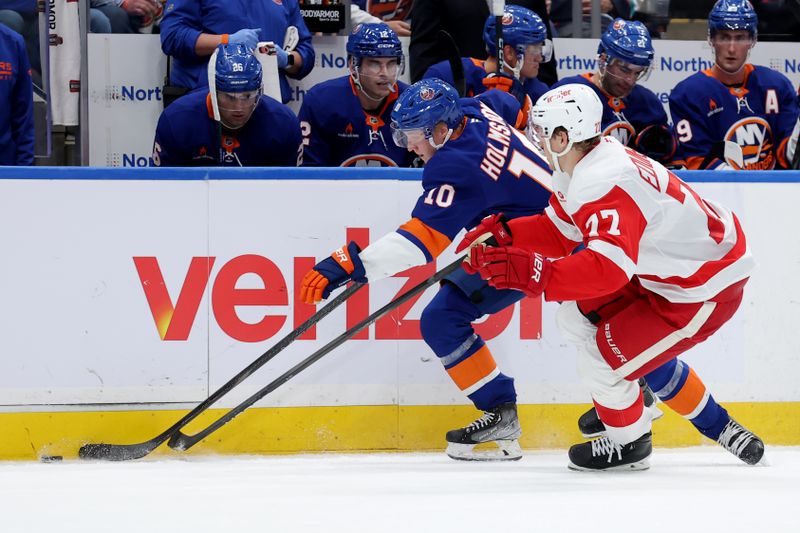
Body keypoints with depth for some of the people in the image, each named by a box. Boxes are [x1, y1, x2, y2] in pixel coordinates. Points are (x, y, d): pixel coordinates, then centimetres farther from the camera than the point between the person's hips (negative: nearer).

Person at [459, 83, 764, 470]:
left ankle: (628, 443, 20)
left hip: (707, 289, -11)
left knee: (601, 361, -10)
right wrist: (503, 235, -4)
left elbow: (609, 268, -44)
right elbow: (561, 231, 12)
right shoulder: (581, 166, 1)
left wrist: (533, 272, -48)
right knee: (577, 318, 16)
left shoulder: (606, 183, -31)